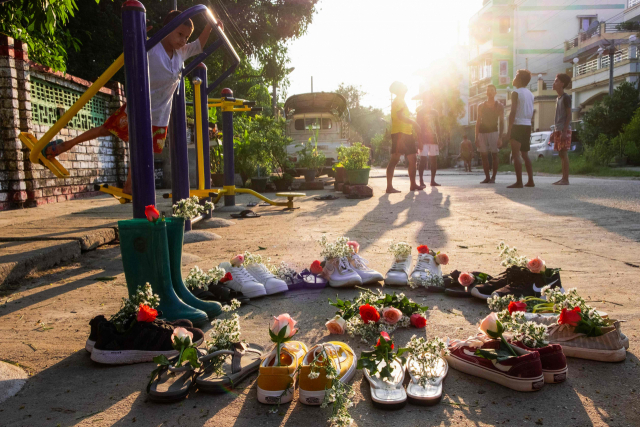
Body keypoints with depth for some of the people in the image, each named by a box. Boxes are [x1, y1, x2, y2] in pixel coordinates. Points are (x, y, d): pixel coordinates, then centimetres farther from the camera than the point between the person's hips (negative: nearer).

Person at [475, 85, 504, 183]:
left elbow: (501, 122, 1)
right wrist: (476, 137, 3)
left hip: (493, 132, -3)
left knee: (494, 155, -6)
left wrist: (500, 137, -10)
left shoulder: (499, 106, 5)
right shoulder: (481, 106, 13)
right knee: (484, 156, 0)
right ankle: (487, 177, 6)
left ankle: (493, 178, -2)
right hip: (482, 132, 3)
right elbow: (478, 122, 12)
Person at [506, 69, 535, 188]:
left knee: (516, 154, -8)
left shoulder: (516, 93, -7)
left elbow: (513, 112, -15)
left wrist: (509, 129, -16)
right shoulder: (530, 94, 17)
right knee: (525, 154, 13)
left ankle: (519, 182, -13)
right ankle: (531, 181, 12)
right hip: (528, 126, 8)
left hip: (518, 125, -8)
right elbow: (531, 113, 19)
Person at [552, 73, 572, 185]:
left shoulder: (566, 97, -8)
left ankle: (566, 179, -10)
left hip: (564, 130, -9)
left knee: (564, 154, -10)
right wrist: (554, 132, 20)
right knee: (561, 155, 8)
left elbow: (569, 115, -13)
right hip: (558, 130, 9)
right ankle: (563, 178, 11)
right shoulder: (558, 98, 19)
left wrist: (565, 131, -20)